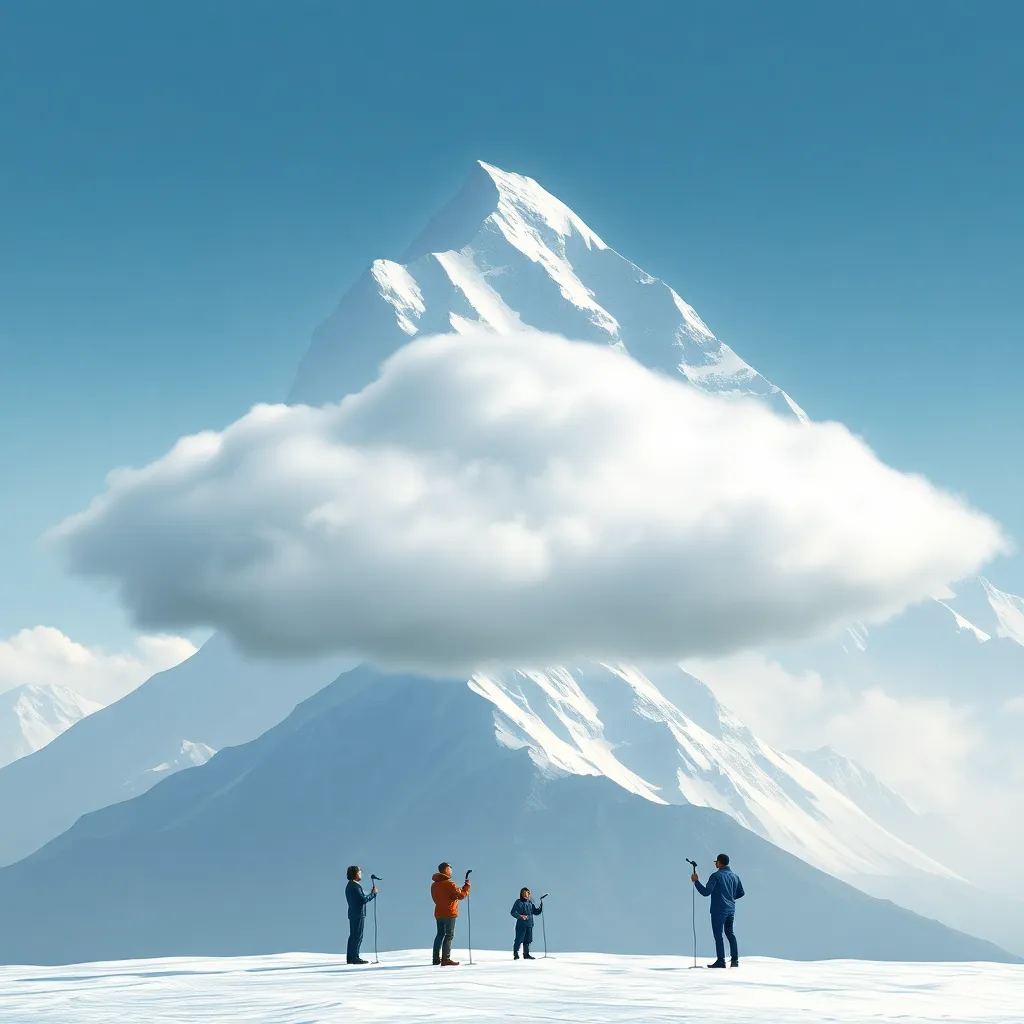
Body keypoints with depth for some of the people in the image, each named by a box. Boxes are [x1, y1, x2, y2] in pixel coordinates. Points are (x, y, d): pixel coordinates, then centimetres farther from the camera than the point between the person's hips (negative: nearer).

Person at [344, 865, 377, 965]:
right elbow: (364, 899, -20)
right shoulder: (355, 886, -16)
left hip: (353, 914, 10)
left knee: (353, 936, 14)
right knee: (358, 936, -7)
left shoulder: (349, 885, 15)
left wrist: (371, 893, 11)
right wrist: (373, 893, -8)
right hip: (358, 914, -10)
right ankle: (355, 957, -8)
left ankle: (350, 957, 16)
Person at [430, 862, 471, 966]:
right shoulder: (449, 884, -16)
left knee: (440, 934, 16)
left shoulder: (434, 884, 8)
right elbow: (461, 895, -16)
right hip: (449, 913, -7)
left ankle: (436, 958, 17)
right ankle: (446, 959, -10)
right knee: (449, 935, -4)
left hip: (438, 913, 7)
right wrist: (467, 886, -2)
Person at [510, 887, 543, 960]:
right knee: (519, 940, -7)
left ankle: (526, 954, 16)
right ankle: (515, 954, 4)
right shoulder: (518, 902, -2)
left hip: (529, 925, 5)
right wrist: (520, 916, -22)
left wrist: (541, 907, 0)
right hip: (521, 924, -5)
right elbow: (513, 912, -7)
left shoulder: (530, 903, 14)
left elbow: (536, 912, 17)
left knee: (527, 940, 8)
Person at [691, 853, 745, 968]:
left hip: (718, 910, -7)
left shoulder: (716, 876, -12)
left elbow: (706, 892, -16)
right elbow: (741, 893, 15)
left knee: (718, 934, -2)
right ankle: (735, 959, 15)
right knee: (730, 933, 17)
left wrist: (696, 881, -6)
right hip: (731, 910, 7)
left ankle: (721, 960, -6)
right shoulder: (735, 876, 8)